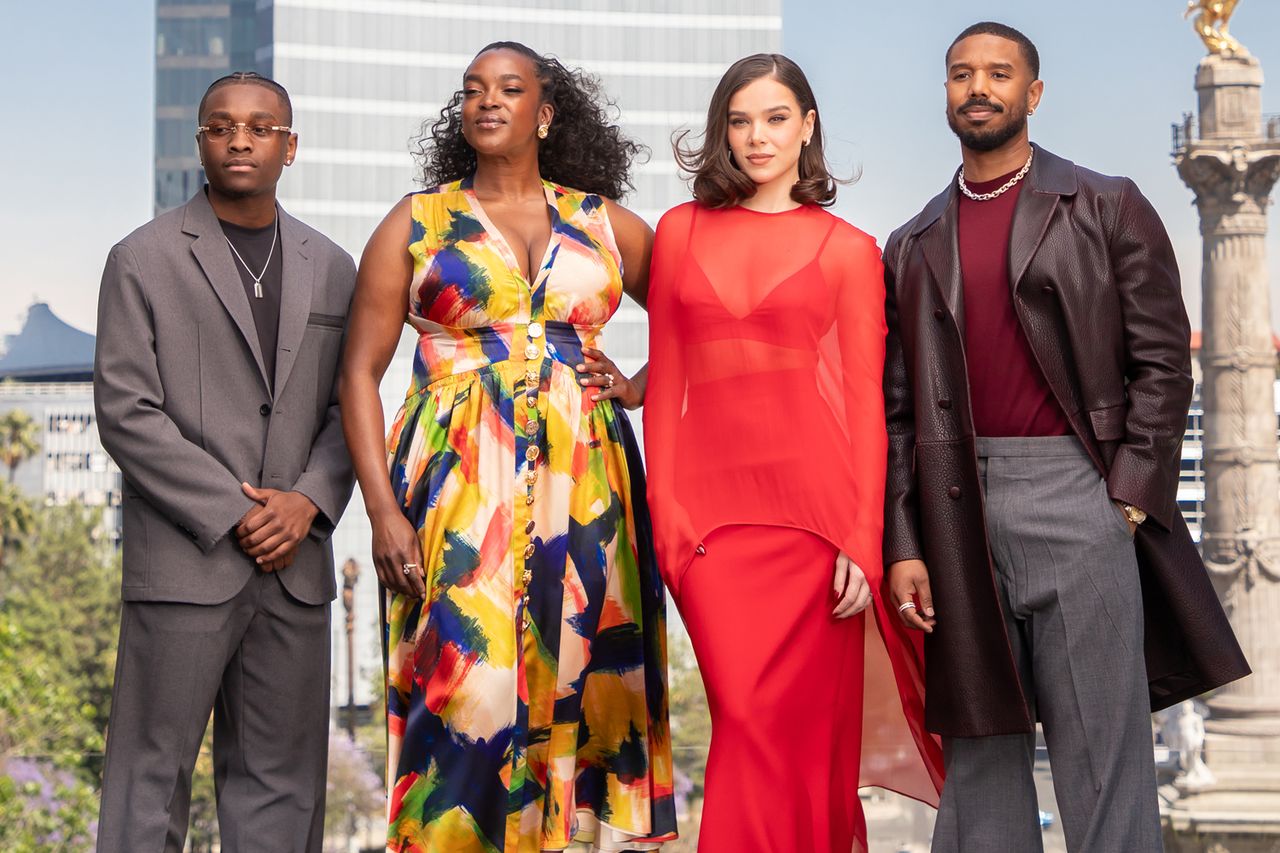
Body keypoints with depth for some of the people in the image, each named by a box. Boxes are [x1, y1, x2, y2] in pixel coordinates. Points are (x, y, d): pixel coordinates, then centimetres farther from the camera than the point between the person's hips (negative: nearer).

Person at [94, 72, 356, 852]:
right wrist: (234, 514, -12)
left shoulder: (331, 269, 14)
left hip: (295, 564, 4)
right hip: (185, 564, -4)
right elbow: (126, 413, -5)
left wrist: (309, 501, -6)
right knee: (152, 777, -2)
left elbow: (348, 408, 13)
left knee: (282, 780, 6)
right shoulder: (144, 260, 2)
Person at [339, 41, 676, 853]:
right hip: (458, 482, -2)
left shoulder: (604, 224, 12)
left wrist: (640, 386, 4)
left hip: (583, 485, 2)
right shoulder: (416, 223, 7)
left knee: (580, 683, -1)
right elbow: (361, 372, 3)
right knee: (467, 684, -10)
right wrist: (384, 511, -7)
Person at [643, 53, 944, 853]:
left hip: (814, 501, -1)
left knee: (802, 726, -3)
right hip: (713, 503, 1)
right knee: (749, 719, -6)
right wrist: (665, 509, 2)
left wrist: (863, 540, -6)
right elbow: (665, 381, 12)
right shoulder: (681, 231, 14)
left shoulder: (849, 250, 8)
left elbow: (865, 400, 2)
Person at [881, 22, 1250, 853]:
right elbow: (899, 407, 12)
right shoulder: (914, 248, 17)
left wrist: (1130, 496, -8)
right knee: (980, 750, 4)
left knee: (1104, 748, -4)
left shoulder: (1108, 208, 8)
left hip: (1077, 495, -3)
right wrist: (903, 545, 3)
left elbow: (1162, 359, 2)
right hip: (957, 514, 3)